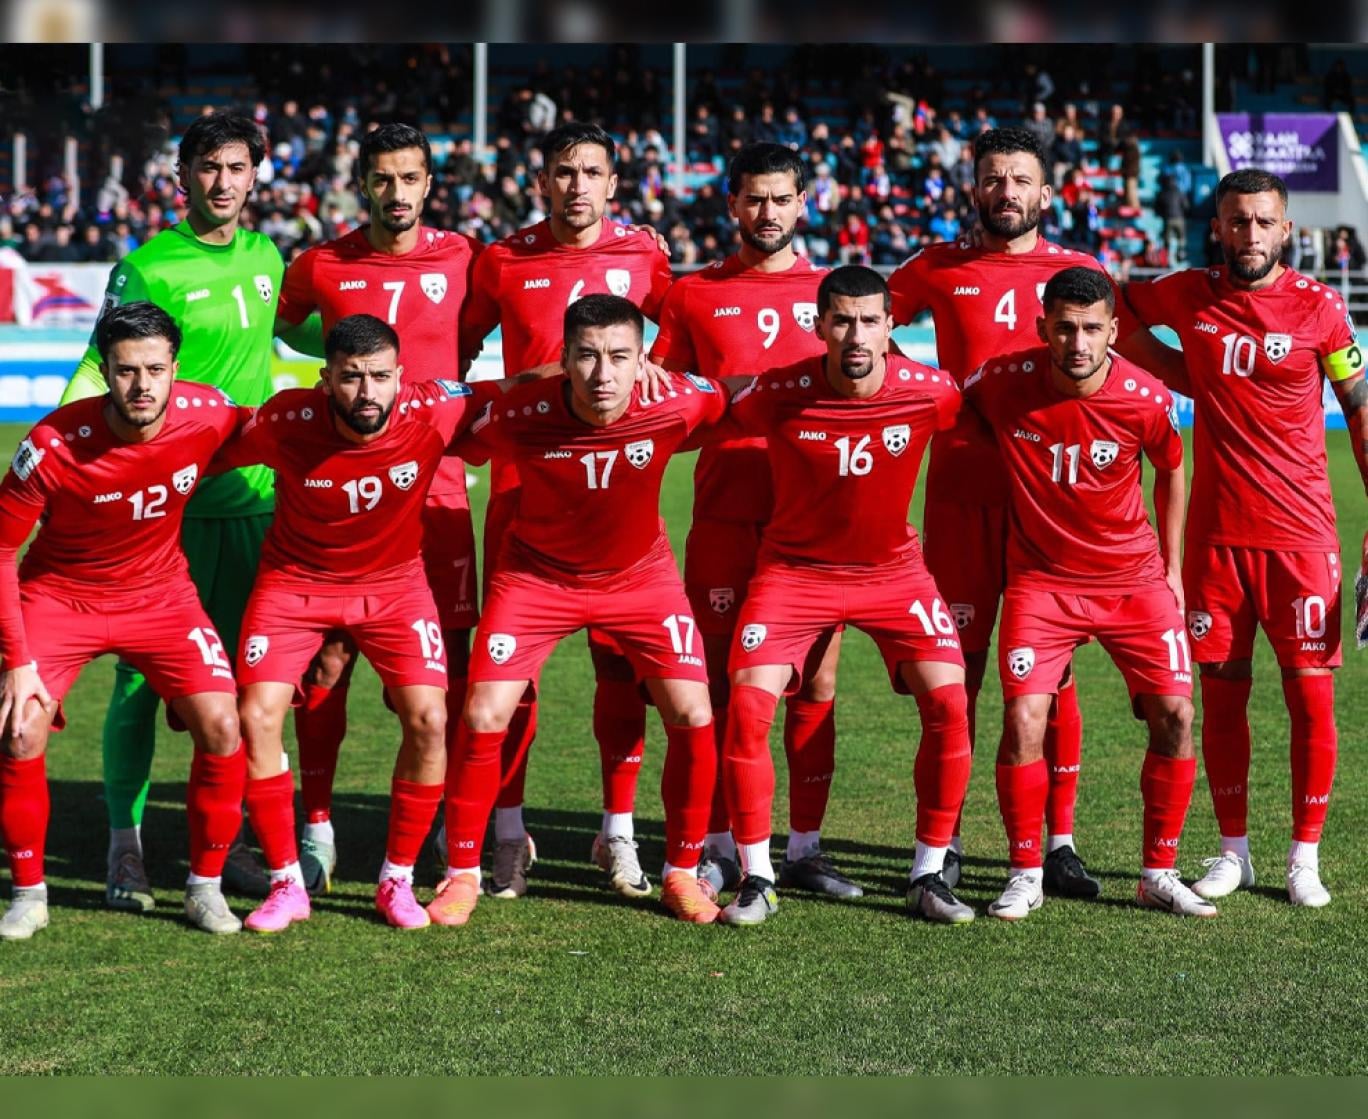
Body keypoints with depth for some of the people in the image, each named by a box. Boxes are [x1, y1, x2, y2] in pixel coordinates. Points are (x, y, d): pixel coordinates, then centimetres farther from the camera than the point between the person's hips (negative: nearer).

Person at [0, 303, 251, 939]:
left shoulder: (206, 415, -20)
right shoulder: (53, 445, -27)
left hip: (161, 594, 2)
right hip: (58, 594, -2)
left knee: (221, 727, -13)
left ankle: (205, 889, 7)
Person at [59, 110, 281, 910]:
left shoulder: (265, 258, 10)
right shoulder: (148, 267, -7)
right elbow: (101, 371, -9)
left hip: (250, 497, 5)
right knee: (143, 672, -3)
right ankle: (126, 844, 5)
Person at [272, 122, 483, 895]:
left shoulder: (461, 259, 3)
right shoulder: (323, 267, 2)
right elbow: (267, 329, 18)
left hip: (435, 481, 0)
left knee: (449, 656, 1)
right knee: (328, 653, -1)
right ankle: (317, 827, 9)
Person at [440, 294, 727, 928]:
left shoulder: (673, 405, -27)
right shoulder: (519, 417, -29)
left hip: (640, 574, 1)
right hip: (537, 574, -1)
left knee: (692, 717, -8)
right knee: (483, 718, -10)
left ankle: (682, 873, 13)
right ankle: (462, 874, 11)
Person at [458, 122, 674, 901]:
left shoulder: (642, 256, 4)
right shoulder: (505, 262, 4)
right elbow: (457, 346, 16)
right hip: (524, 477, 0)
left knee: (621, 659, 0)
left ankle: (620, 832, 11)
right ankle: (510, 834, 8)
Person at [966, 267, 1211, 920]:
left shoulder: (1145, 399, -14)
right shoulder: (1002, 382, -16)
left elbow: (1172, 472, 6)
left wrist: (1172, 568, 8)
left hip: (1135, 580, 1)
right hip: (1041, 579, -1)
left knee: (1174, 715, -7)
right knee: (1023, 719, -14)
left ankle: (1159, 875, 9)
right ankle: (1025, 874, 3)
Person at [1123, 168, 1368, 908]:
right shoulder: (1187, 297, 2)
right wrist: (1181, 377, 8)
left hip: (1300, 535, -2)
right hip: (1215, 534, 2)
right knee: (1221, 695, 7)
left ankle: (1305, 858, 9)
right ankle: (1233, 851, 19)